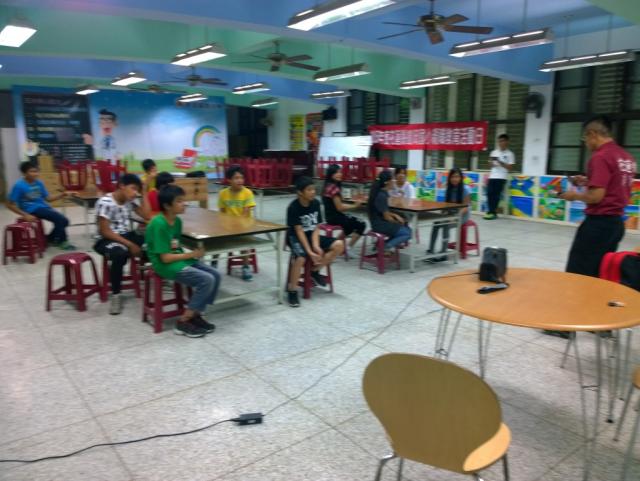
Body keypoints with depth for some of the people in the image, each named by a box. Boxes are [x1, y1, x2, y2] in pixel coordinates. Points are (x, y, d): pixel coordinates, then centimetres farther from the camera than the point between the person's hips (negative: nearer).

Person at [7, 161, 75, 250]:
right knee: (60, 219, -20)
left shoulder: (39, 183, 5)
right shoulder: (19, 186, -13)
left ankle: (51, 239, 19)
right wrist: (25, 215, -17)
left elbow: (48, 198, 11)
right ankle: (61, 241, 1)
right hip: (33, 209, -7)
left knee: (64, 221, -1)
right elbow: (10, 204, -10)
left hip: (43, 206, 7)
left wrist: (60, 195, -8)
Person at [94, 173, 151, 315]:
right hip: (106, 240, -6)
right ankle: (115, 295, -25)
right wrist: (130, 244, -23)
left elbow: (147, 216, 0)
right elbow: (105, 231, -19)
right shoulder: (105, 202, -15)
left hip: (127, 235, 7)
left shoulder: (129, 201, 6)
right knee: (120, 254, -41)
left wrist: (144, 193, -1)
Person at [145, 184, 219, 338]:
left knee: (215, 275, -5)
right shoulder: (159, 224, -21)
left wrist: (194, 252, -5)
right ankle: (183, 322, -8)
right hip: (165, 265, -9)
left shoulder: (177, 220, 6)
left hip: (179, 259, 9)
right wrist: (192, 254, -13)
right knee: (207, 280, -21)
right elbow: (166, 257, -21)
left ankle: (195, 315, 5)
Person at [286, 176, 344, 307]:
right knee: (301, 258, -36)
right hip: (296, 237, -6)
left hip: (312, 235, 6)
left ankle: (315, 271, -1)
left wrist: (316, 245, -19)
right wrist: (310, 252, -27)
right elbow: (299, 231, -20)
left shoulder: (316, 203, -3)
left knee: (339, 245, -12)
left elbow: (316, 227, -4)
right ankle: (292, 291, -18)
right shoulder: (293, 207, -18)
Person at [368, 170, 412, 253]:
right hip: (380, 224, -9)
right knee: (407, 233, -5)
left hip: (379, 222, 9)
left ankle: (383, 243, 8)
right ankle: (385, 246, -7)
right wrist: (397, 222, -2)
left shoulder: (380, 192, 7)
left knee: (406, 227, 17)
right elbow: (386, 217, -18)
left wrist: (395, 215, 7)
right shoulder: (382, 196, -22)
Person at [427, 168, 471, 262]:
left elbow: (465, 207, -13)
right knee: (436, 222, -23)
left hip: (462, 215, -5)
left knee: (446, 224, -32)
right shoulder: (449, 189, 7)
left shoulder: (465, 189, -10)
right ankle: (430, 251, -25)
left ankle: (443, 253, -32)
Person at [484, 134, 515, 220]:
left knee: (496, 194, -7)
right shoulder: (494, 152, 13)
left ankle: (493, 213, -3)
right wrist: (492, 164, -4)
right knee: (489, 193, -3)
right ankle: (490, 211, 4)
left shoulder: (509, 154, 0)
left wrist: (500, 162, -15)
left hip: (501, 177, -4)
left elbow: (510, 168, -5)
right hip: (492, 176, 4)